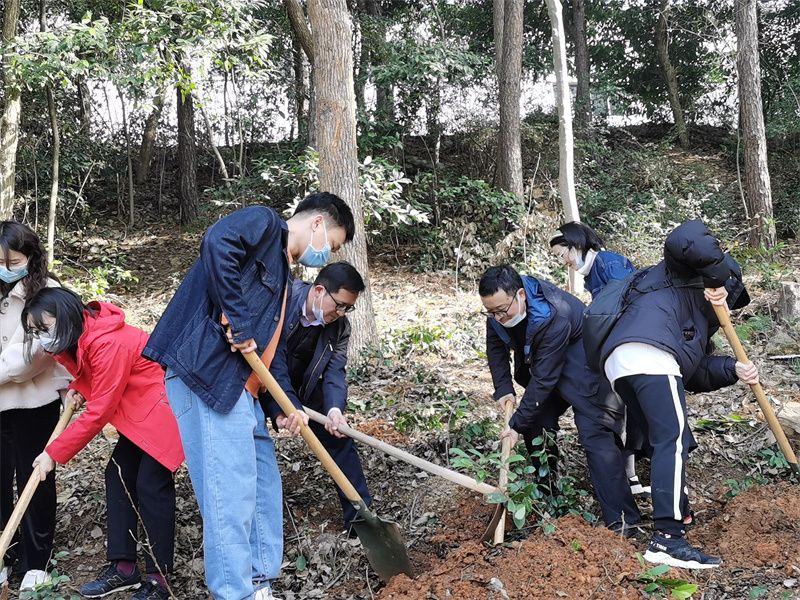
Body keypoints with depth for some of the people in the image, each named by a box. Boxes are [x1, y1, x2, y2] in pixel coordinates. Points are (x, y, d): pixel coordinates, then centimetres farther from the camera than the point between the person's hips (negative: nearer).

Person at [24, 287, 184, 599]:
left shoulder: (108, 343, -29)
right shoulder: (78, 339, 0)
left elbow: (99, 413, -24)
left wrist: (54, 453, -17)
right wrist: (78, 386, -3)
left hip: (164, 407, -10)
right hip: (139, 412, 10)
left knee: (151, 485, -10)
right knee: (118, 476, 7)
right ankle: (122, 567, 14)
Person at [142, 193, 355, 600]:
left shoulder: (280, 272, 27)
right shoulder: (264, 222, 0)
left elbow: (274, 346, 25)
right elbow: (217, 243, -22)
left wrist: (287, 405, 13)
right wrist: (238, 323, -19)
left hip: (240, 388, 10)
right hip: (208, 373, -10)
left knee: (263, 486, 13)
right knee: (231, 493, -8)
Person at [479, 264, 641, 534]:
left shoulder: (555, 317, -38)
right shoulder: (498, 308, -15)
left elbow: (544, 378, -33)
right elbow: (496, 348, 3)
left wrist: (518, 423, -27)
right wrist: (503, 389, -9)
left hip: (583, 369, -8)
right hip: (542, 364, 8)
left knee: (594, 433, -19)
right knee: (535, 425, 7)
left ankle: (623, 520, -20)